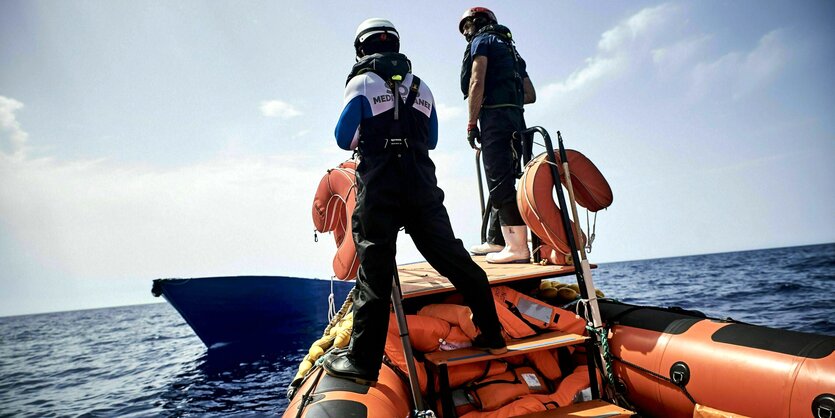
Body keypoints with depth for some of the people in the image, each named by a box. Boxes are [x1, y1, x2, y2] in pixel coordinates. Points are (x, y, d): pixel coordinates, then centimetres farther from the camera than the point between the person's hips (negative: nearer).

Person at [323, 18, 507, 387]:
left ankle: (363, 362, 0)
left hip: (379, 190, -4)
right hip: (422, 187, 4)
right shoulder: (421, 87, 18)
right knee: (454, 258, 9)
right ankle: (492, 336, 17)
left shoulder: (362, 83, 4)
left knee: (374, 272, -3)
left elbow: (344, 138, 2)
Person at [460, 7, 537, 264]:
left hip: (495, 117, -9)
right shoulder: (510, 49, 30)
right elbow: (530, 95, 25)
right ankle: (497, 239, 20)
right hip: (516, 120, 9)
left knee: (500, 182, -14)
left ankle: (518, 247, -19)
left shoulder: (482, 41, 6)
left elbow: (477, 83, -9)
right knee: (503, 182, 12)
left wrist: (471, 123, -11)